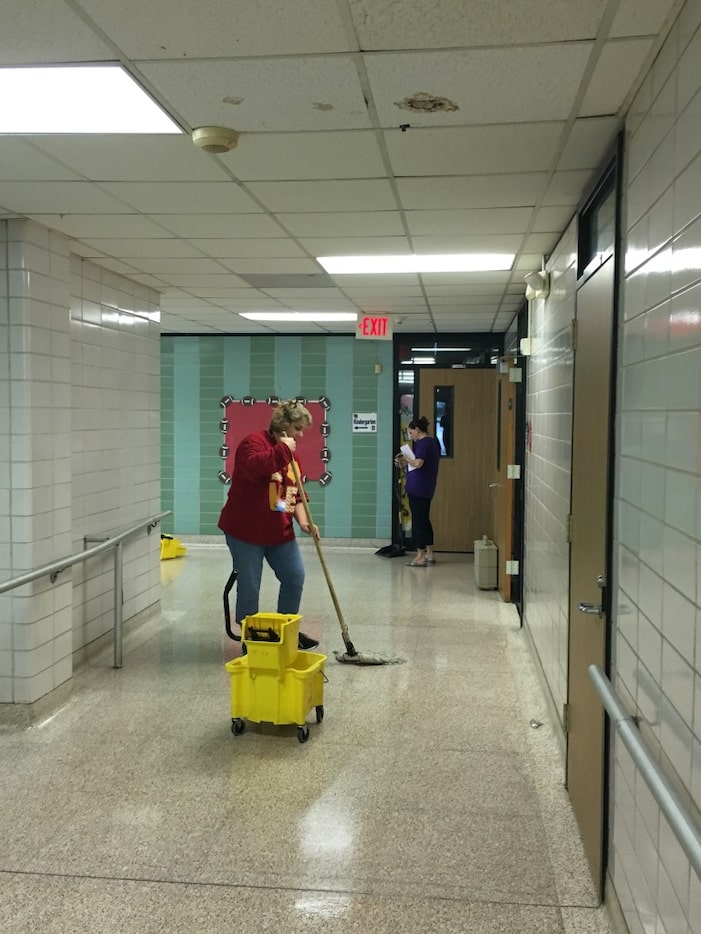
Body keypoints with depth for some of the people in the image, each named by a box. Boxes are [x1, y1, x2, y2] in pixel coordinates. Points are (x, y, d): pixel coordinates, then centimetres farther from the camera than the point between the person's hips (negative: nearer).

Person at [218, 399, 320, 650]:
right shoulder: (254, 441, -12)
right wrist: (283, 449, -26)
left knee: (295, 577, 9)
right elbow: (253, 467, -35)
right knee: (249, 586, -2)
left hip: (279, 532, 8)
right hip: (246, 530, -8)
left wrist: (303, 521, -2)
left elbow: (296, 494, 14)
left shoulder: (291, 454, 12)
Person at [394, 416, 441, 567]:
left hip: (417, 488, -9)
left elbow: (418, 463, -26)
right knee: (425, 519, 15)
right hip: (427, 488, 9)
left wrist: (406, 459, -8)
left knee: (418, 521, -4)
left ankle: (420, 557, -1)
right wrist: (406, 463, 11)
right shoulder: (433, 442, 14)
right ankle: (429, 554, 20)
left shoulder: (422, 443, -15)